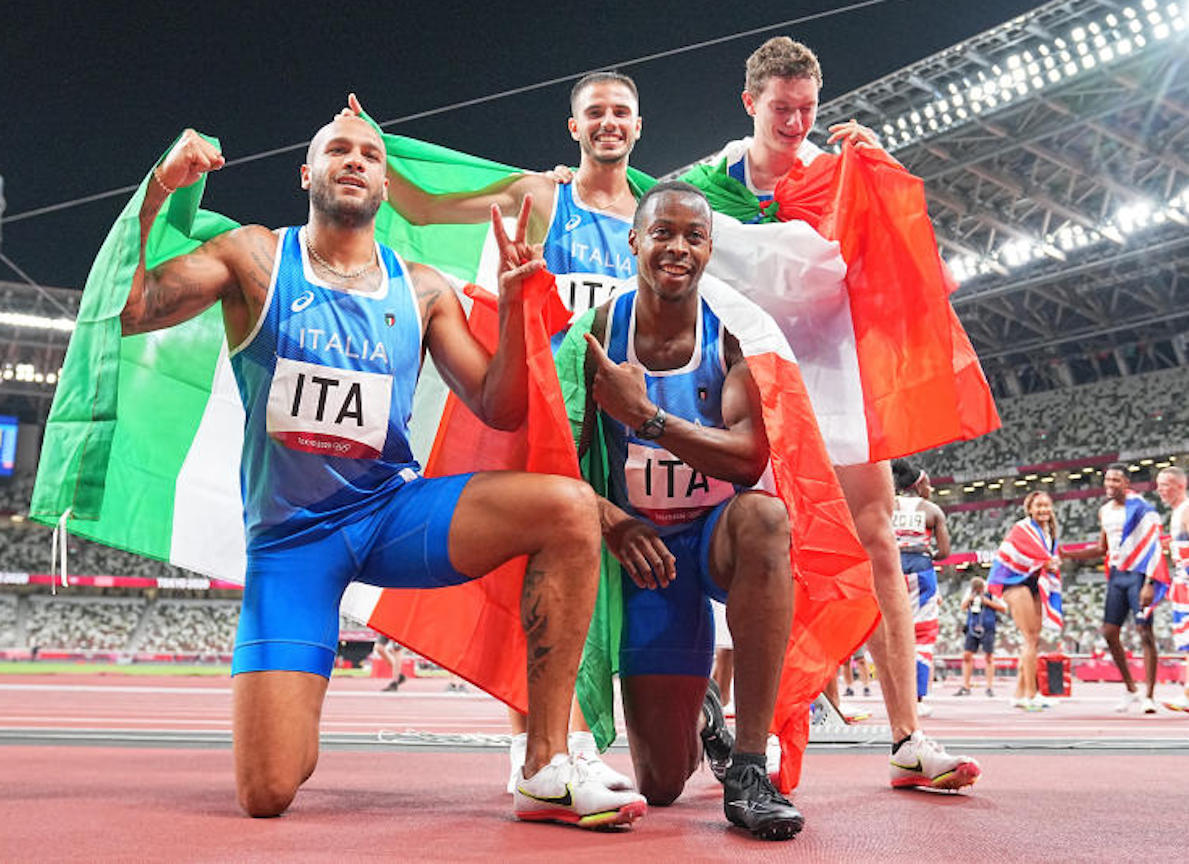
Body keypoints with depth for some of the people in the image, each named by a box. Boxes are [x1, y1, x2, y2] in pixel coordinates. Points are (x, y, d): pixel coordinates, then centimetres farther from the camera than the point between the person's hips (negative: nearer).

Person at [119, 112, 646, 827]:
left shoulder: (423, 292, 7)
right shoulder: (256, 258, 2)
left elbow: (500, 410, 4)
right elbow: (120, 311, -8)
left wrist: (514, 305, -10)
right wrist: (158, 191, -18)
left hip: (393, 511, 3)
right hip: (289, 533, -2)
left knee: (569, 508, -25)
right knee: (266, 796, -13)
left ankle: (547, 773, -18)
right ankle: (287, 699, 27)